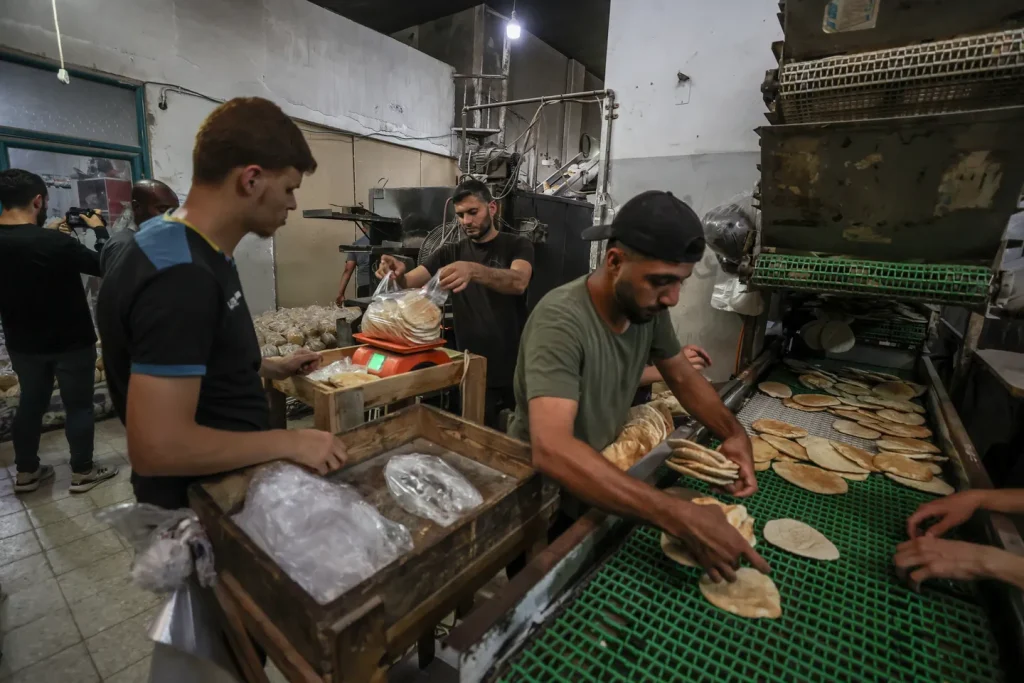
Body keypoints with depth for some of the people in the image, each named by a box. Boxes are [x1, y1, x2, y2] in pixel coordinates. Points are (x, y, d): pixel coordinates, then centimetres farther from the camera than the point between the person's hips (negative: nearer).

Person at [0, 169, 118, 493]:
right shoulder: (56, 243, -25)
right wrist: (99, 230, 2)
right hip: (71, 342, -6)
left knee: (30, 404, 19)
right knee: (78, 406, 6)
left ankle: (26, 473, 32)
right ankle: (82, 473, 18)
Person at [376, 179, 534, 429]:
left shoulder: (517, 245, -2)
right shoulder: (451, 253, 7)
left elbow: (518, 282, -25)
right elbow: (408, 282, -5)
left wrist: (473, 271, -42)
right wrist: (396, 274, -28)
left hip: (515, 367, -2)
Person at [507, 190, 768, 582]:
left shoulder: (648, 308, -12)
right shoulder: (561, 320, -34)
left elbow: (683, 377, 3)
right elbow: (552, 450, -45)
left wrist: (734, 433, -15)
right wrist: (680, 518, -48)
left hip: (600, 472, 6)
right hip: (542, 490, -6)